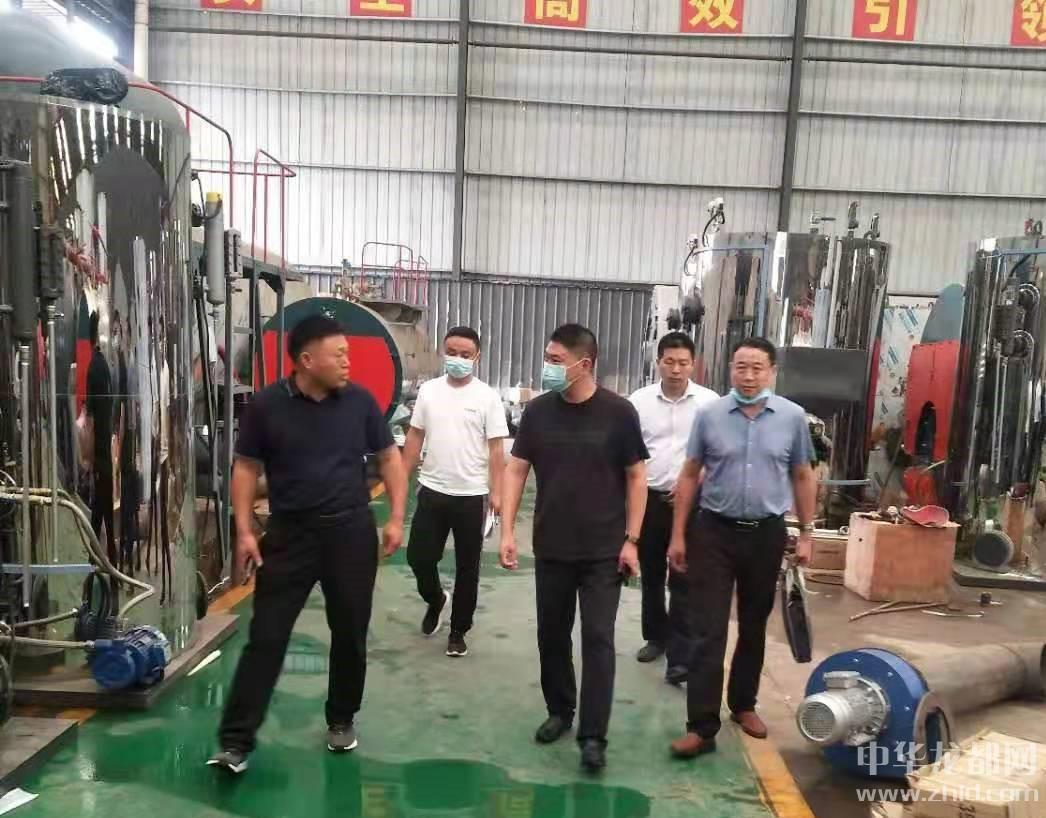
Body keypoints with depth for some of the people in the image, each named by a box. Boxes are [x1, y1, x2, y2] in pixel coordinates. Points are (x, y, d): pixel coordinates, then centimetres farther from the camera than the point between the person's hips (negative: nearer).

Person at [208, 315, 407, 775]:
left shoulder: (359, 401, -2)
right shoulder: (267, 405, -6)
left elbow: (389, 458, 5)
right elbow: (246, 468, 0)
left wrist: (396, 519, -2)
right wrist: (244, 531, -7)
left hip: (351, 531, 2)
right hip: (289, 534, -1)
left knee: (350, 633, 11)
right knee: (266, 636, 1)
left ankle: (342, 720, 32)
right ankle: (236, 741, 10)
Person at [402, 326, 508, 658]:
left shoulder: (487, 397, -6)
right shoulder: (428, 391, 3)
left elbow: (496, 449, -6)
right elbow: (415, 438, 8)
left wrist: (496, 493, -10)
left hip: (471, 495, -2)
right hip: (432, 491, 3)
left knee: (467, 567, 8)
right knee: (419, 556, 6)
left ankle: (458, 631, 25)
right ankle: (436, 600, 37)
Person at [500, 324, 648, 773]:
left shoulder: (618, 412, -9)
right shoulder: (538, 411, -2)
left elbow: (636, 477, -3)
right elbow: (515, 470, 1)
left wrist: (631, 539, -7)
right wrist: (507, 530, -6)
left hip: (604, 551, -3)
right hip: (551, 548, 3)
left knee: (598, 639, 0)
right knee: (552, 634, 14)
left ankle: (593, 735, 10)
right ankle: (559, 710, 34)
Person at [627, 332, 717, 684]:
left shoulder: (709, 402, -5)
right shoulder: (639, 400, 0)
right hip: (649, 497, 3)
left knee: (683, 580, -2)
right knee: (651, 574, 15)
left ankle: (680, 657, 1)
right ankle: (656, 637, 33)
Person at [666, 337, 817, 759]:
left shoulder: (793, 417, -3)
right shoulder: (709, 414, -5)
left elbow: (803, 477, 7)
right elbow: (689, 475, 1)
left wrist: (806, 533, 6)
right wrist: (678, 535, -1)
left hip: (767, 534, 2)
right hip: (714, 532, -1)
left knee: (754, 627, 16)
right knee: (708, 631, -2)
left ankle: (743, 704, 36)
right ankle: (702, 726, 4)